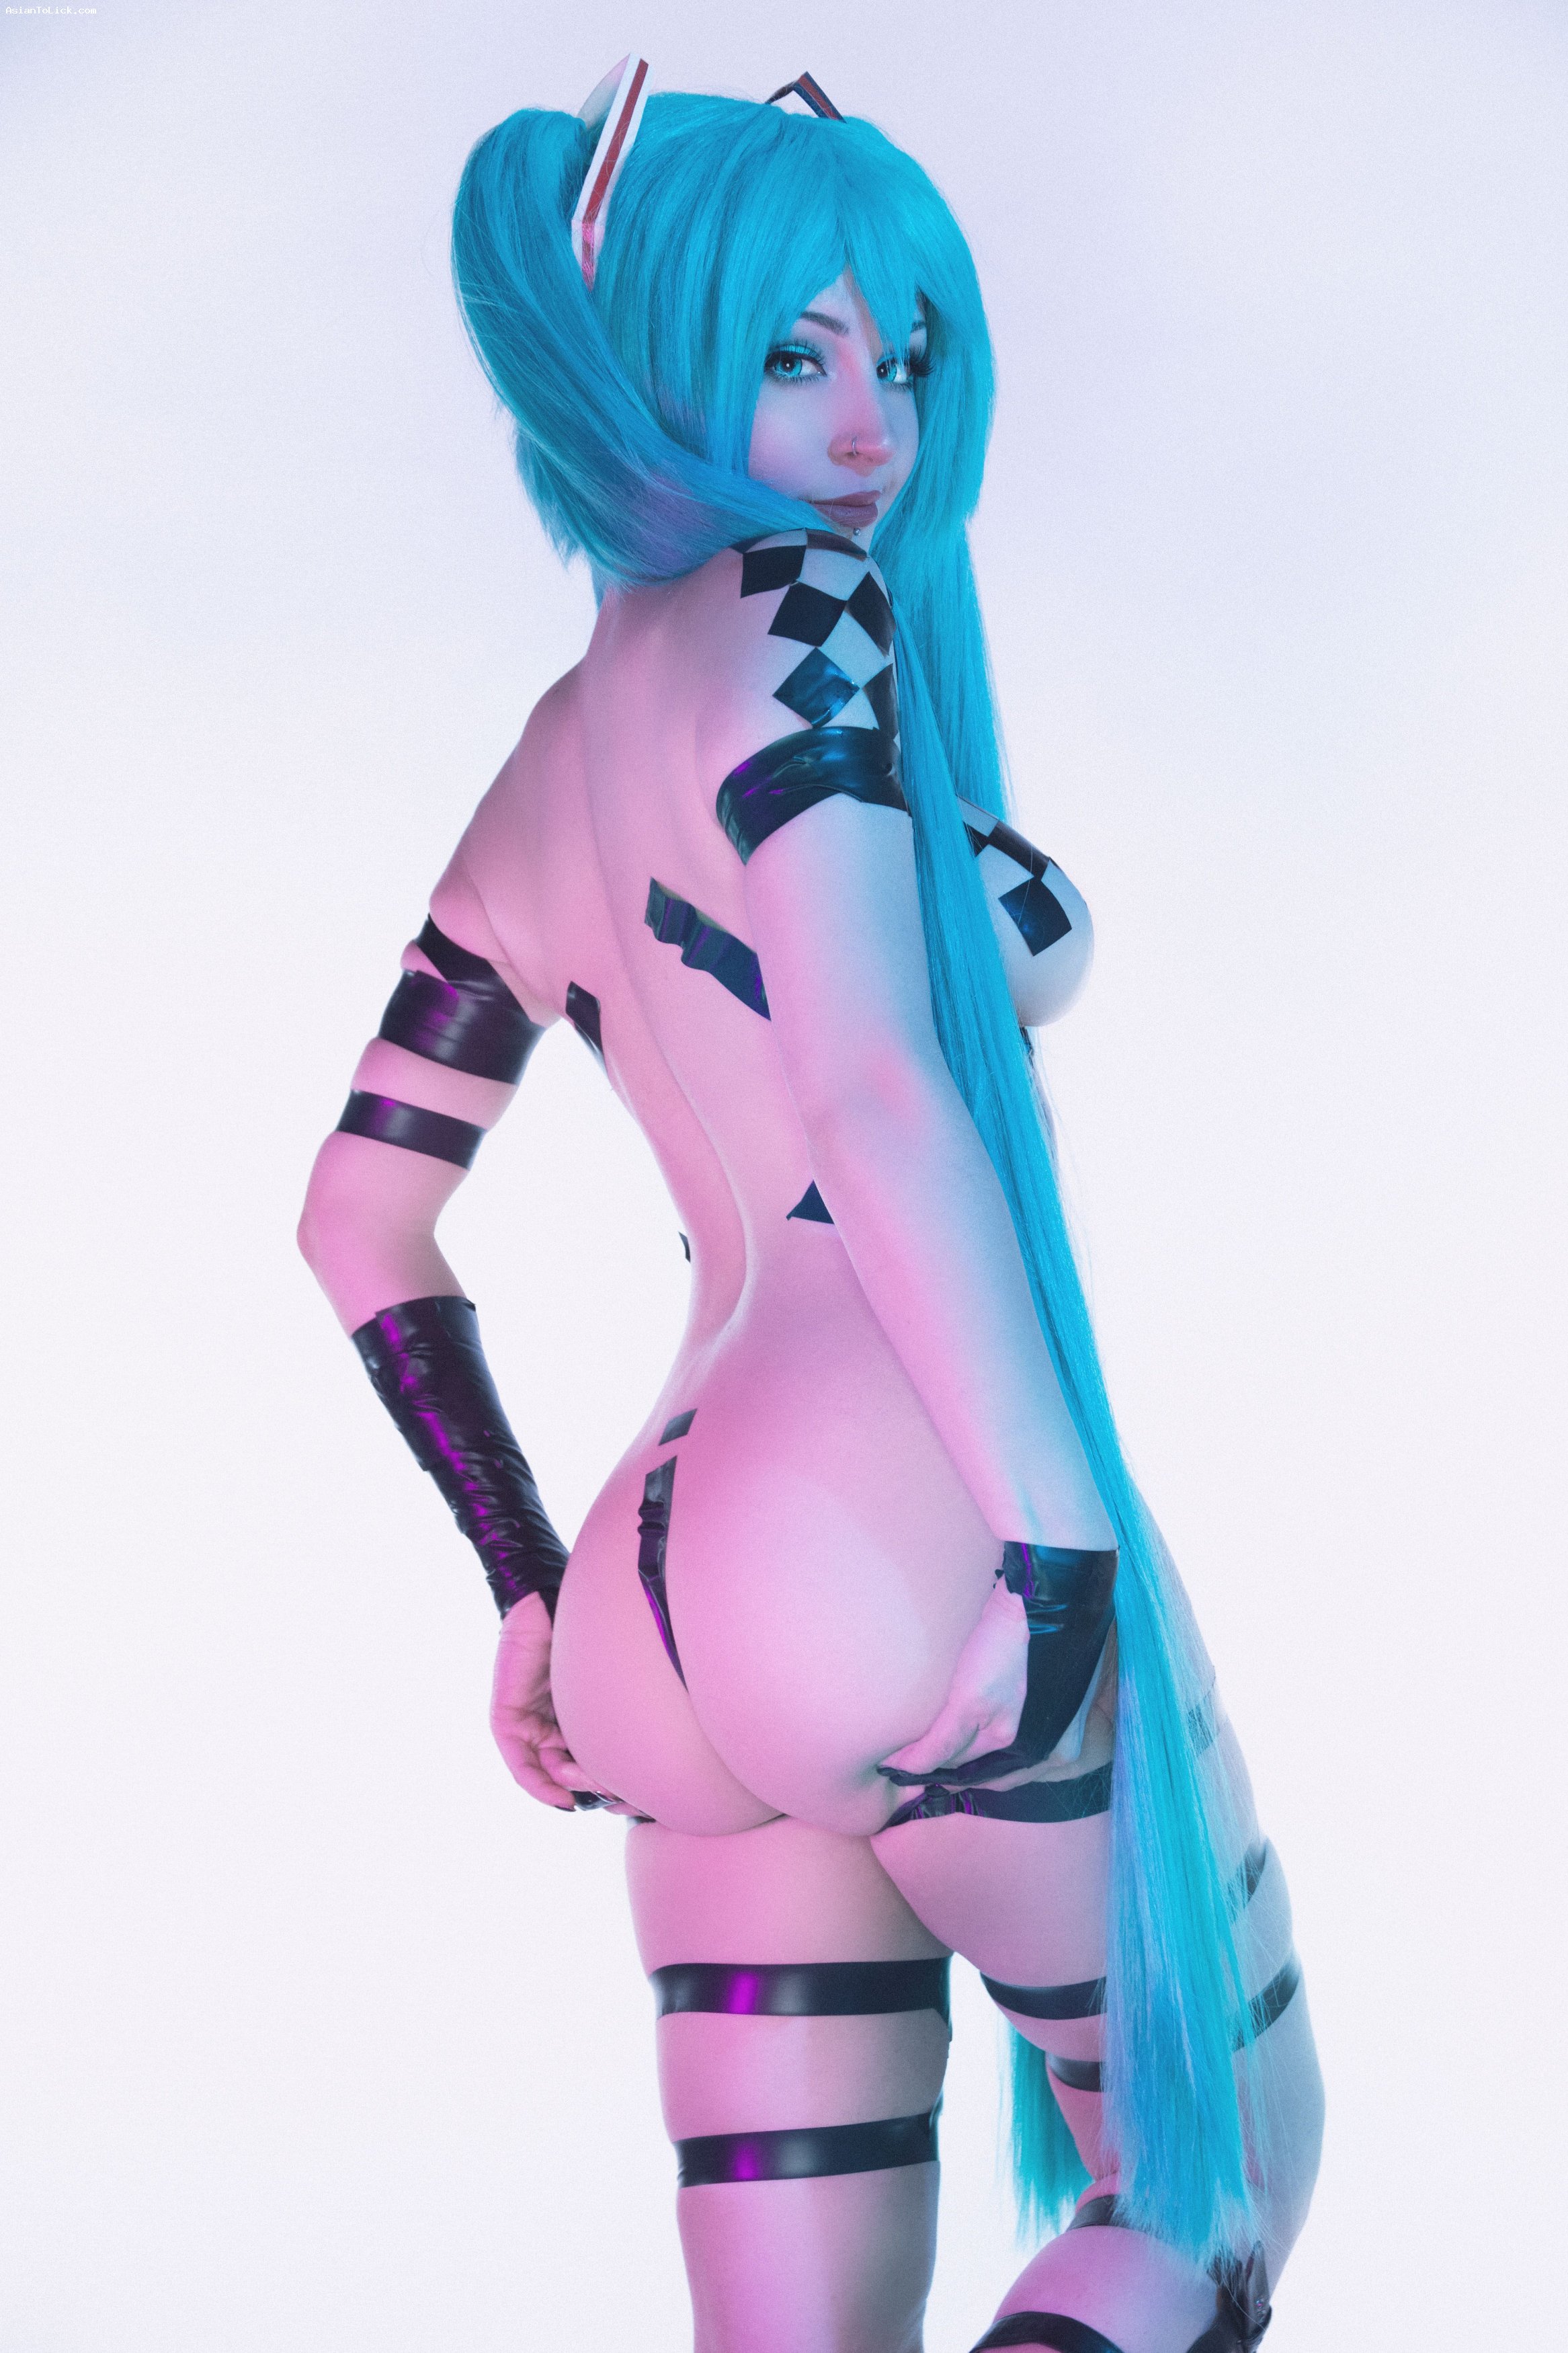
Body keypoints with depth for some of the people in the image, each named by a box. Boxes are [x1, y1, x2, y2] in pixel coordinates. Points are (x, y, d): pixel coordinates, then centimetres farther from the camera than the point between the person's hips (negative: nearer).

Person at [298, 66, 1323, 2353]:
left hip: (664, 1586, 8)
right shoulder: (792, 620, -5)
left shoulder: (551, 762, 18)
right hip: (914, 1538, -8)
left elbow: (362, 1219, 21)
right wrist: (1069, 1542, -21)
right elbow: (878, 1100, -19)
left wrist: (533, 1586, 21)